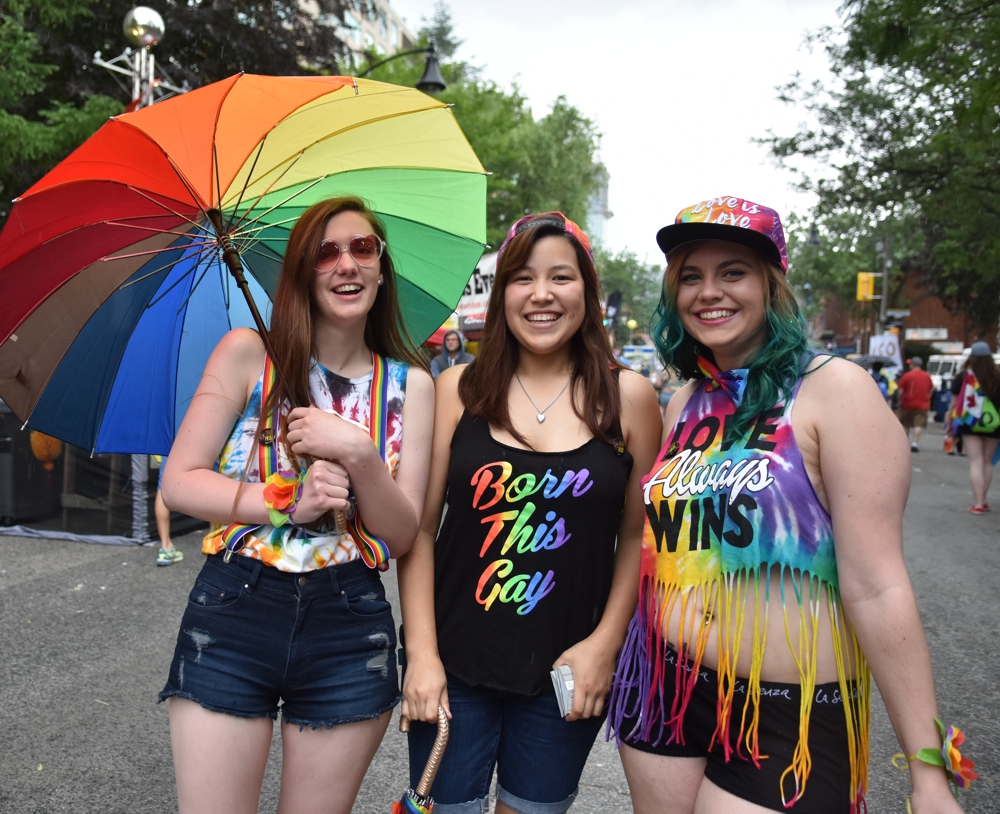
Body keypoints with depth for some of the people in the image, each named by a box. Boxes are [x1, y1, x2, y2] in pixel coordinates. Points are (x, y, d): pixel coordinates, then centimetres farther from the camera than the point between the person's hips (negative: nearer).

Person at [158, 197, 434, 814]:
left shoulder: (410, 386, 4)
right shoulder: (247, 353, 0)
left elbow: (402, 537, 0)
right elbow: (179, 482, -4)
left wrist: (357, 453, -16)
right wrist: (286, 503, -15)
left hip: (349, 632, 2)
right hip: (231, 619, -1)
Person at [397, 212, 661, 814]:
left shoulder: (628, 397, -3)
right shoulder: (458, 391, -2)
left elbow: (639, 534, 1)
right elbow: (420, 527, -2)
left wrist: (606, 642, -6)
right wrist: (421, 655, -6)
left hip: (566, 675, 0)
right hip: (454, 667, 0)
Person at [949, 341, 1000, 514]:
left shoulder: (962, 378, -4)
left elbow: (955, 403, -1)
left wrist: (952, 425, 8)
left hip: (969, 424, -1)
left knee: (976, 463, 0)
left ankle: (978, 504, -7)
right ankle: (982, 501, 20)